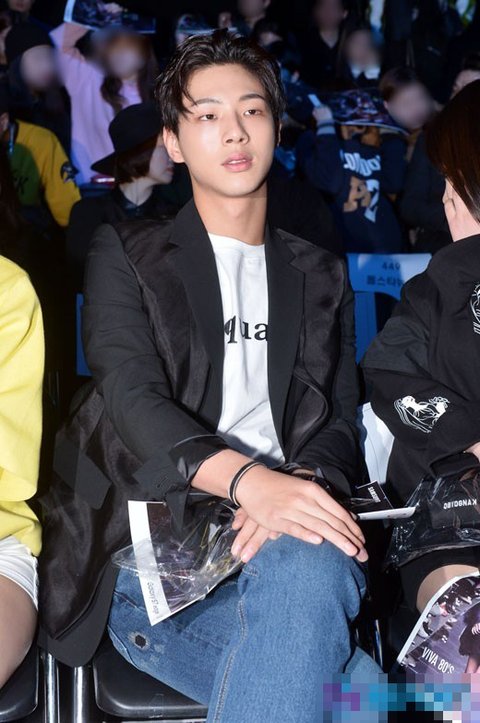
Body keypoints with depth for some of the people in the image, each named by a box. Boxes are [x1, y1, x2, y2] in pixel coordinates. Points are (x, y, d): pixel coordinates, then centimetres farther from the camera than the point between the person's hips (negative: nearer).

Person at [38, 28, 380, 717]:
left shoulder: (321, 278, 23)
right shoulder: (125, 255, 11)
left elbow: (340, 421, 13)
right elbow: (134, 396, -6)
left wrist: (301, 487, -14)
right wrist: (249, 479, -26)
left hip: (285, 533, 3)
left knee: (310, 565, -37)